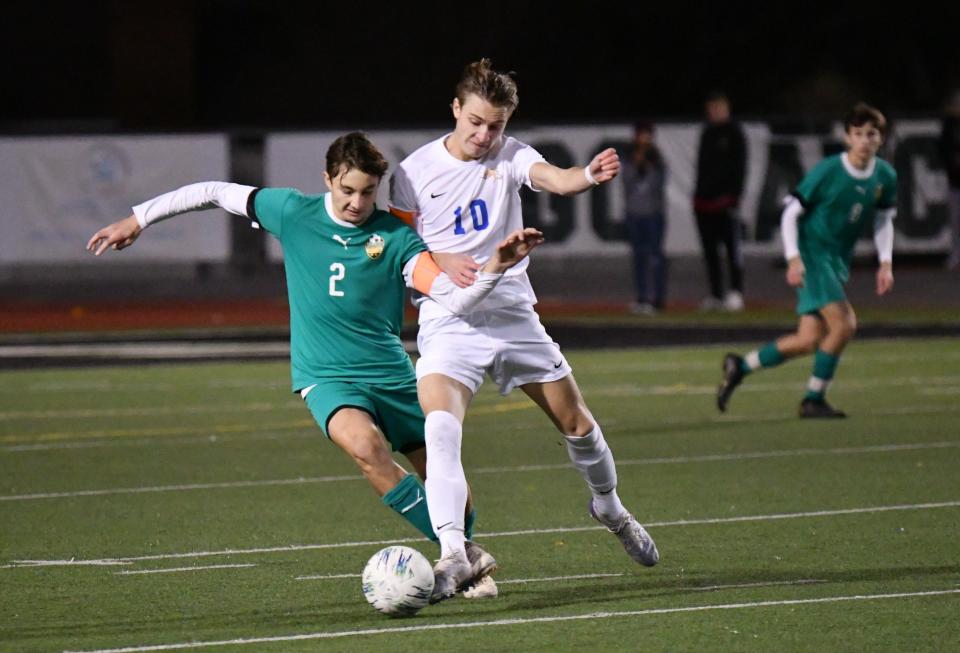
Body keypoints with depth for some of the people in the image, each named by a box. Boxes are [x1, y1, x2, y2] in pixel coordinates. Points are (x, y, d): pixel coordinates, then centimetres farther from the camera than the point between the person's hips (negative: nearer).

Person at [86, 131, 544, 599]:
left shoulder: (395, 237, -6)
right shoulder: (292, 213, -3)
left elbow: (454, 299, -16)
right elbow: (214, 192, 9)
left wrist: (495, 268, -34)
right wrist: (138, 219, 12)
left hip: (391, 375, 2)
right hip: (326, 378, -2)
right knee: (366, 444, -32)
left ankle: (464, 556, 37)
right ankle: (466, 556, -27)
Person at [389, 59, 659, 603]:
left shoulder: (510, 155, -2)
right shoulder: (415, 171, -4)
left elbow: (556, 180, -22)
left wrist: (591, 175, -45)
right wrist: (440, 263, -21)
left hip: (514, 315, 2)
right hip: (449, 325, -2)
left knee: (577, 422, 11)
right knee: (440, 425, -27)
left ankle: (610, 508, 40)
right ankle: (453, 552, -28)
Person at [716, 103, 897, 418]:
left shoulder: (885, 177, 1)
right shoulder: (828, 171, -14)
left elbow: (883, 221, 17)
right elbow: (791, 213, -9)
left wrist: (886, 263, 5)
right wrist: (793, 259, -18)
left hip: (838, 262, 6)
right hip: (811, 254, -6)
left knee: (809, 340, 2)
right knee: (844, 323, -21)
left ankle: (739, 366, 20)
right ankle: (814, 399, -6)